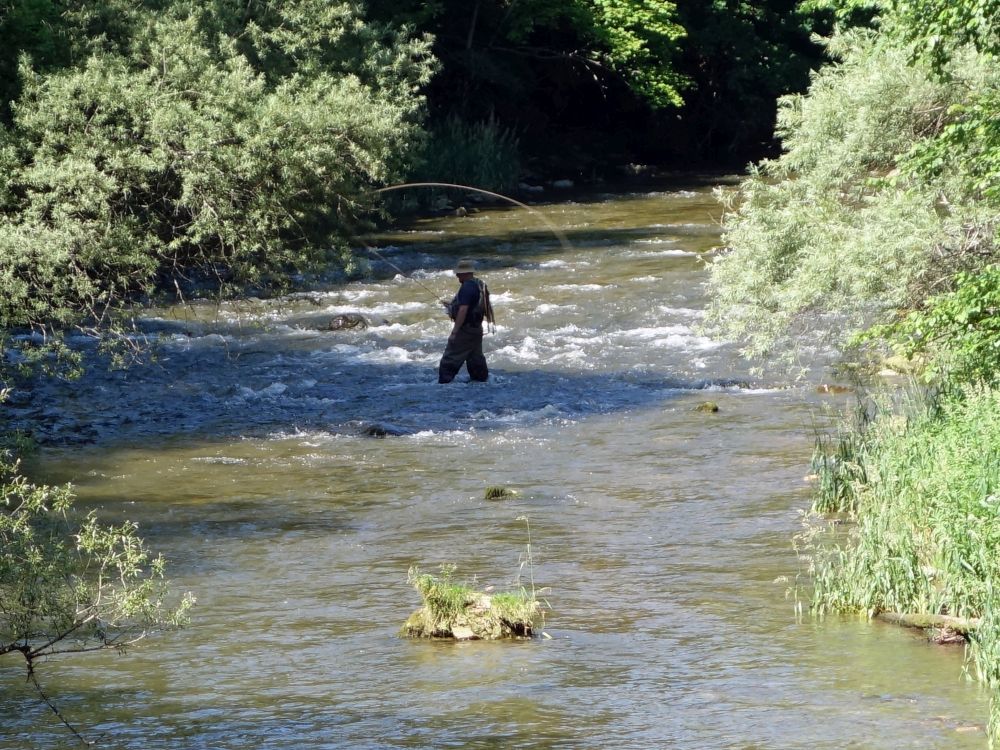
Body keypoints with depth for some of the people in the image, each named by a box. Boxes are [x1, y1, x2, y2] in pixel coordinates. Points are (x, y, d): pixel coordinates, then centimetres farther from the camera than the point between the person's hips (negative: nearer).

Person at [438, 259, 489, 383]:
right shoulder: (480, 285, 11)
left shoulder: (467, 287, -19)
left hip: (465, 329, -10)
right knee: (476, 360, 16)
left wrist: (454, 331, -23)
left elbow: (463, 310, -25)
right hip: (477, 329, 10)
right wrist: (452, 305, 22)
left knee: (449, 360, -6)